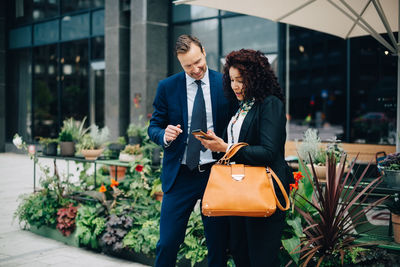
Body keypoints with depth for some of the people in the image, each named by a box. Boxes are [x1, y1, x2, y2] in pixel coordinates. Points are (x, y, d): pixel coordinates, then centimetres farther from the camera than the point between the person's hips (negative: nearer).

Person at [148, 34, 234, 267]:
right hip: (180, 175, 0)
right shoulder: (167, 87, 2)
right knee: (167, 243, 0)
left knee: (219, 245, 9)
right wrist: (164, 135, -15)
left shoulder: (225, 84, 0)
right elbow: (154, 127, 7)